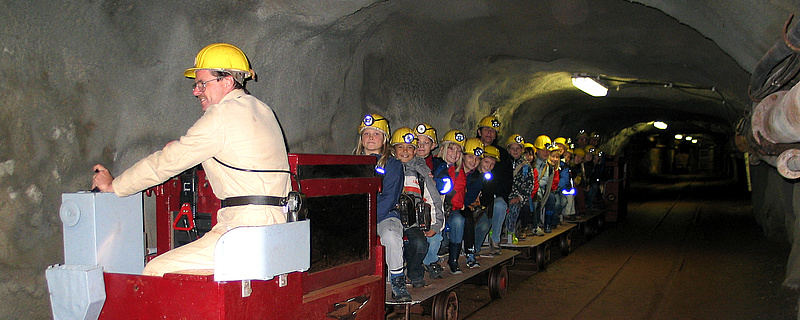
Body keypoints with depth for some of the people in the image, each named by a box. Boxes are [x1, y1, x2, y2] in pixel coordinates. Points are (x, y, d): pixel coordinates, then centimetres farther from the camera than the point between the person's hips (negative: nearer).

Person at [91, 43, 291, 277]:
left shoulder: (223, 114, -9)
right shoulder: (260, 109, 17)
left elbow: (170, 161, -4)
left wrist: (113, 185, 8)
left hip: (248, 227, -10)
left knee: (156, 271, -11)